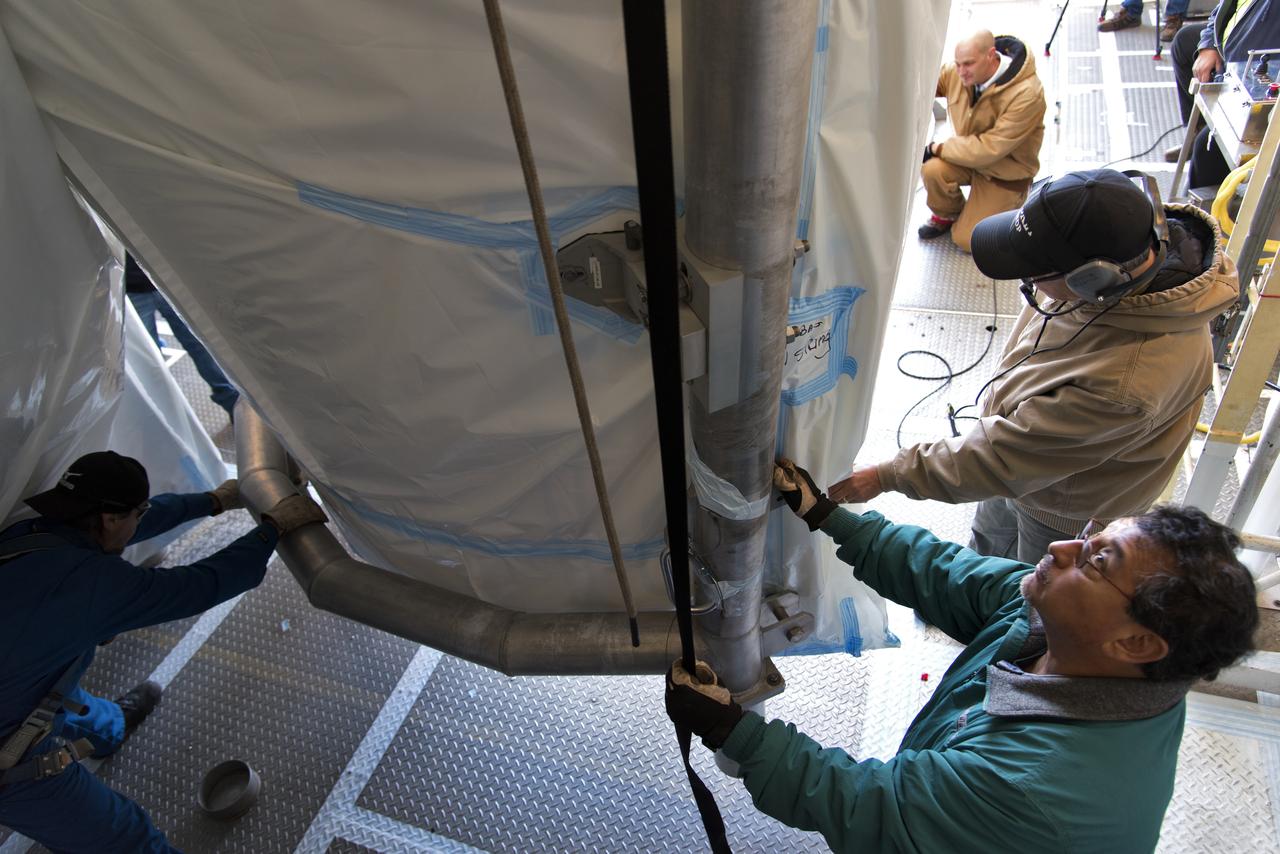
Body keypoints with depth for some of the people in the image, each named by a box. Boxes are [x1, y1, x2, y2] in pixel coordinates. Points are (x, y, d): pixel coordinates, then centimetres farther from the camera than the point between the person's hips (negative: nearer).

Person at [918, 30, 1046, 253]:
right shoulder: (956, 72, -15)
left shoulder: (1026, 94, -31)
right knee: (932, 169, -29)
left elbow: (989, 149, -32)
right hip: (969, 154, 5)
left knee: (965, 240, -10)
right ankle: (945, 216, 3)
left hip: (1005, 173, -5)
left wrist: (937, 148, -28)